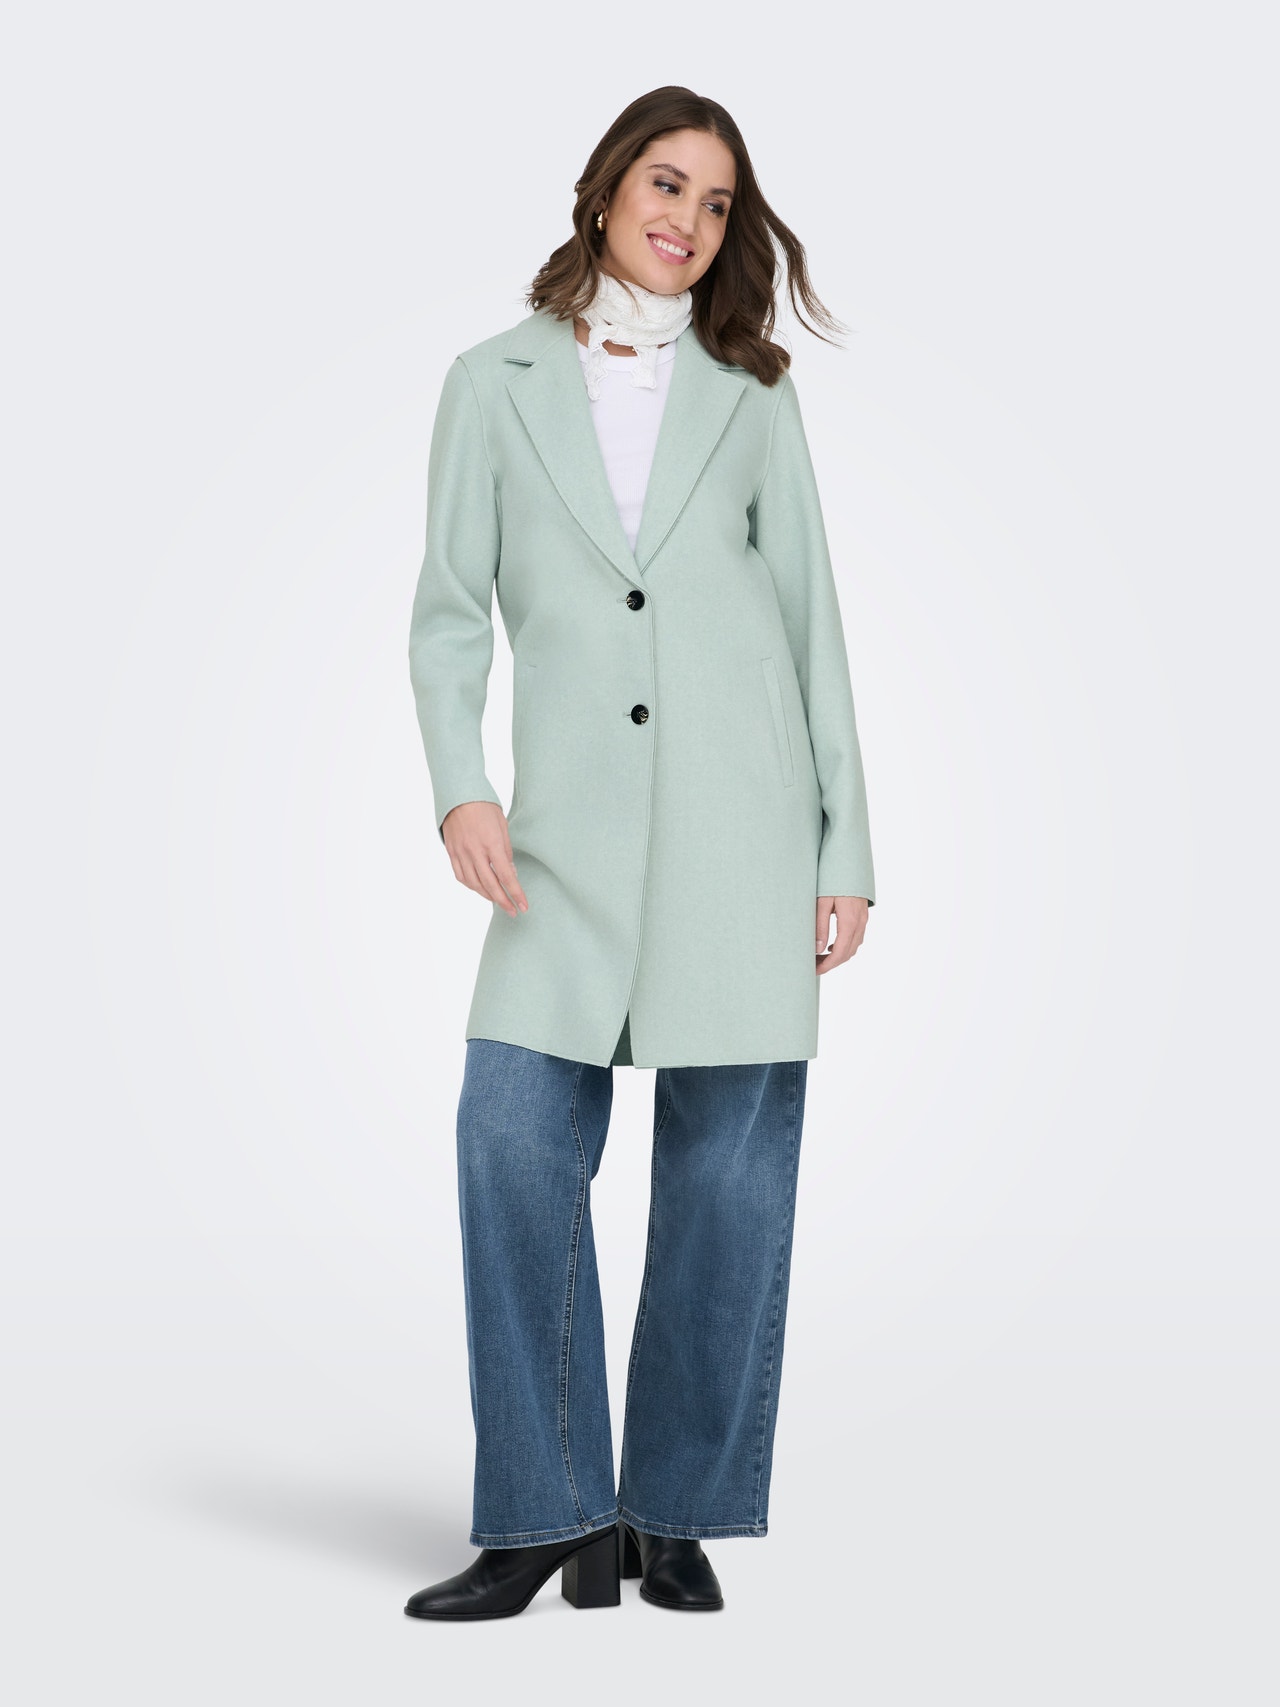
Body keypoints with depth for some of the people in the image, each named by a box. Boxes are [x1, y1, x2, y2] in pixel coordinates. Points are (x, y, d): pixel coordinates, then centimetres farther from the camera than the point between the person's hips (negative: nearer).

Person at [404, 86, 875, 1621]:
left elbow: (810, 624, 11)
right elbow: (450, 612, 8)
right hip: (574, 830, 0)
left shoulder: (749, 399, 13)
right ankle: (549, 1521, 1)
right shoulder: (495, 384, 12)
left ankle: (676, 1519, 12)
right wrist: (460, 785, -9)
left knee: (729, 1169, -1)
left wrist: (845, 848, 6)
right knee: (513, 1137, -11)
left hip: (741, 808, 0)